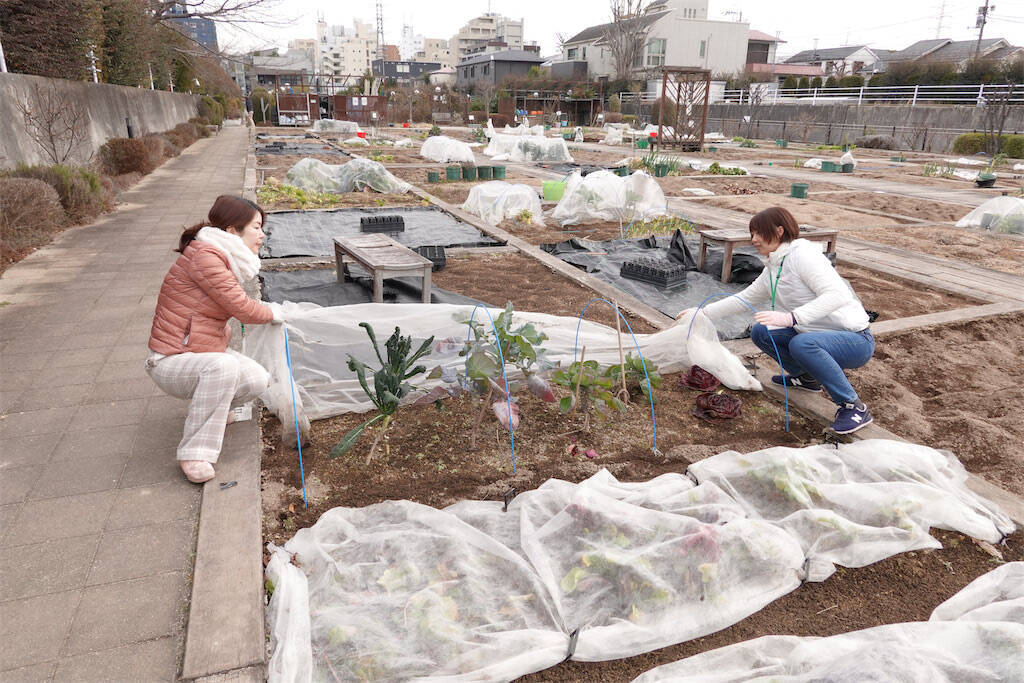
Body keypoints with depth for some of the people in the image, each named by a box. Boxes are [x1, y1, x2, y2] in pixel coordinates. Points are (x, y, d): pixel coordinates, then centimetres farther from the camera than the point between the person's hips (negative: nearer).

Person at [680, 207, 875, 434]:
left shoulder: (803, 254, -18)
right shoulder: (773, 269, 9)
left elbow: (837, 294, -31)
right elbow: (746, 298, 22)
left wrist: (791, 317, -42)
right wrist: (703, 312, 19)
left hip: (856, 339, -9)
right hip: (817, 335, 9)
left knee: (802, 343, -36)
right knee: (760, 332, 5)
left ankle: (854, 407, -21)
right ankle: (806, 377, 22)